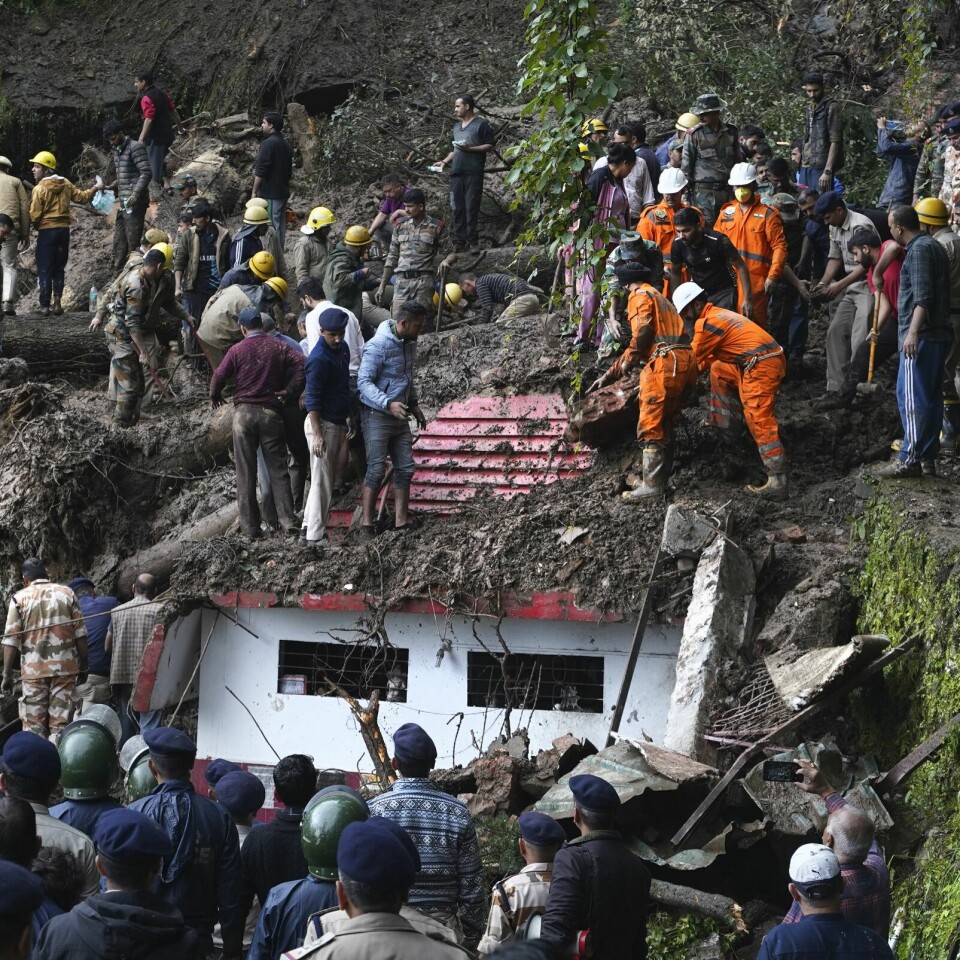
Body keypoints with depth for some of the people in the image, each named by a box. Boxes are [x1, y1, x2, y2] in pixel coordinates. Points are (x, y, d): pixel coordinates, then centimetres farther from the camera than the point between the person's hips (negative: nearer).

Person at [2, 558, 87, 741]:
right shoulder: (67, 594, 5)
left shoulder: (19, 599, 2)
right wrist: (83, 666, 12)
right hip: (65, 668, 1)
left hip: (33, 670, -1)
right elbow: (80, 633, 4)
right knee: (60, 725, 3)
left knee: (33, 727, 5)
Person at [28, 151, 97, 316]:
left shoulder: (39, 189, -12)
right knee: (59, 268, 12)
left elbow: (34, 215, -13)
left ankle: (44, 306, -1)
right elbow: (82, 197, 12)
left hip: (47, 232, -5)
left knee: (44, 269, 1)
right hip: (64, 229, 5)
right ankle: (57, 303, 8)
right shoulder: (66, 184, 3)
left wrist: (35, 225, 7)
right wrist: (95, 189, 29)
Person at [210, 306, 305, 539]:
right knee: (278, 469, 5)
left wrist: (215, 397, 17)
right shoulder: (278, 347, 3)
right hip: (271, 412, 1)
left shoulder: (237, 350, -1)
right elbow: (302, 362, -10)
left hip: (244, 412, -1)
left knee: (246, 472, 4)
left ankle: (250, 527, 4)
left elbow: (219, 376, -3)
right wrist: (289, 390, -2)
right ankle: (288, 521, -3)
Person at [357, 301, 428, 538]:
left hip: (400, 416, 8)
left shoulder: (409, 343, 9)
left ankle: (402, 522, 10)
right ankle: (367, 524, 1)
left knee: (405, 469, 5)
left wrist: (414, 405, 18)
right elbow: (364, 382, -22)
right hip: (377, 416, -8)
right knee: (376, 471, -7)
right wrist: (388, 404, -32)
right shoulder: (378, 346, -18)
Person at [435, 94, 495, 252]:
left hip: (473, 172, -7)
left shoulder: (481, 124, -1)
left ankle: (473, 242, -7)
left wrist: (470, 149, -15)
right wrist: (445, 161, 13)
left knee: (472, 207, -9)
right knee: (457, 208, 2)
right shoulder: (457, 127, 23)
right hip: (456, 172, 7)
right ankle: (459, 241, 3)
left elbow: (491, 145, -6)